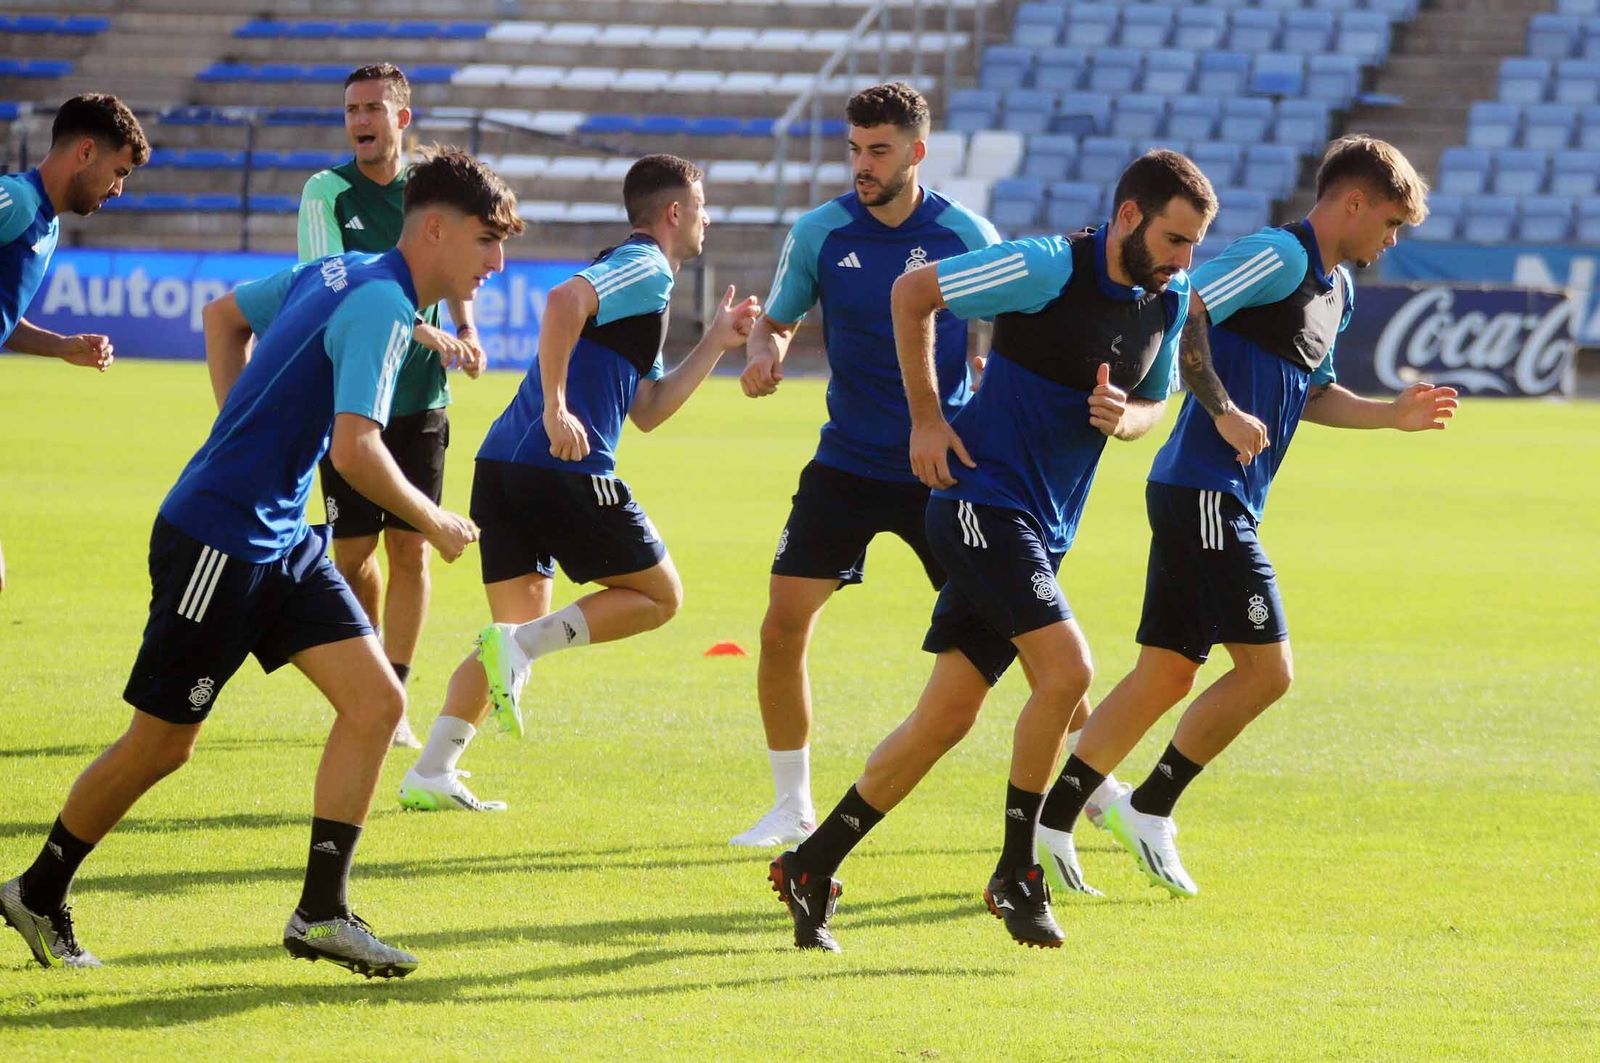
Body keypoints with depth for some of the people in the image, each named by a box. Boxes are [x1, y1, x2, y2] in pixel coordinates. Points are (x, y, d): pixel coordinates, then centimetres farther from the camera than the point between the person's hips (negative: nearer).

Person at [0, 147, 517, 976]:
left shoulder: (339, 274, 9)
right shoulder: (380, 304, -19)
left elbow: (223, 314, 24)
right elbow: (354, 448, -28)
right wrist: (435, 525, -13)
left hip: (282, 541, 9)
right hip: (217, 540, -9)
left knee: (376, 701, -1)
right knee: (162, 743, 4)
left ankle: (321, 912, 0)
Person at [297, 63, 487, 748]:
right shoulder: (327, 192, -6)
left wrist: (464, 330, 7)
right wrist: (424, 331, -23)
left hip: (421, 399, 2)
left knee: (411, 548, 0)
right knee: (353, 552, 1)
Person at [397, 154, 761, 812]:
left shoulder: (630, 275, 29)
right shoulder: (647, 269, -2)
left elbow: (647, 410, 31)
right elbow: (564, 301, -23)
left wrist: (716, 343, 29)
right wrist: (557, 407, -25)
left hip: (504, 463, 9)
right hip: (564, 466, -9)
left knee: (521, 625, 13)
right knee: (658, 595, 4)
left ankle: (431, 774, 2)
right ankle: (521, 645, -14)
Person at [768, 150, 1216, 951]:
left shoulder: (1168, 301, 5)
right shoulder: (1050, 268, -16)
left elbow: (1152, 402, 20)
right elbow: (910, 293, -8)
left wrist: (1124, 418, -5)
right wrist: (927, 418, -7)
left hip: (1043, 525, 7)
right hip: (984, 493, -7)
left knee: (948, 715, 5)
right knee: (1065, 669, -21)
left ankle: (813, 867, 14)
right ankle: (1015, 871, -7)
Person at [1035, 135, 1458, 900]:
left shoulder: (1336, 287, 19)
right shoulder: (1278, 257, -12)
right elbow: (1182, 311, -23)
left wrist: (1394, 415, 21)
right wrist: (1224, 411, -26)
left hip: (1223, 503, 10)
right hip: (1204, 492, -10)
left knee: (1167, 675, 8)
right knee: (1267, 667, -9)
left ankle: (1049, 824, 9)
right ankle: (1149, 810, -1)